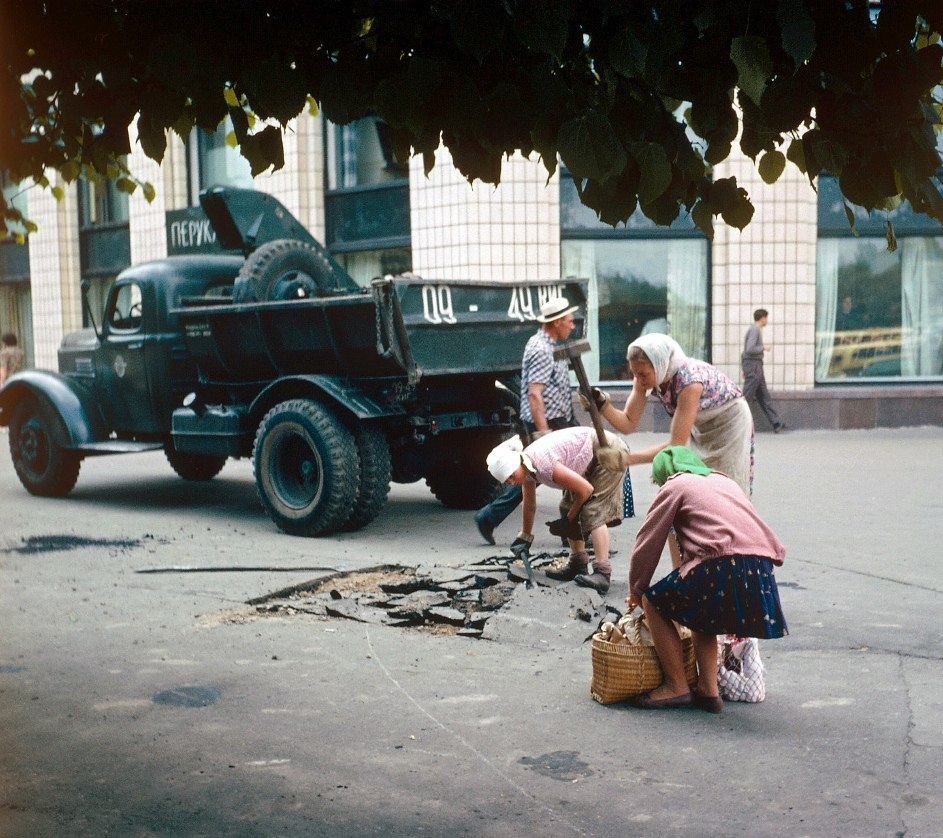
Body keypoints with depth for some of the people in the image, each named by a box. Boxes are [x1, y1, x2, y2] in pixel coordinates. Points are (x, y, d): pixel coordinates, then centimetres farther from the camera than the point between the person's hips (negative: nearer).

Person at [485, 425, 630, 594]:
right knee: (567, 508, 9)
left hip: (609, 452, -10)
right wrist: (524, 537, 20)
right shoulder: (525, 468, -4)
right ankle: (578, 565, 16)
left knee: (594, 512, -20)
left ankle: (602, 574, -26)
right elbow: (529, 507, 14)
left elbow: (586, 489, -25)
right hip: (590, 461, 10)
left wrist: (569, 518, -11)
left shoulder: (543, 465, -33)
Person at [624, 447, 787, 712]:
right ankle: (708, 689, 21)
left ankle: (677, 687, 12)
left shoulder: (674, 486, 12)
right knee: (701, 609, 31)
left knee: (654, 602, 13)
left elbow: (647, 544, 10)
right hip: (762, 572, 7)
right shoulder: (723, 480, 31)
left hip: (724, 567, -7)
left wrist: (636, 591, 25)